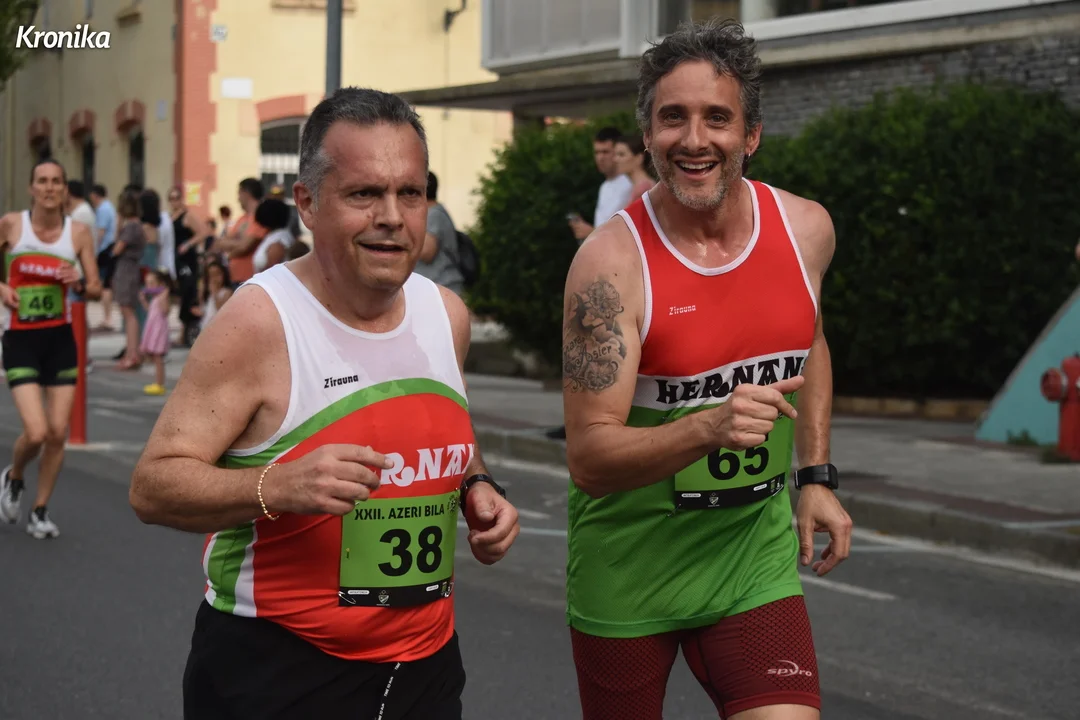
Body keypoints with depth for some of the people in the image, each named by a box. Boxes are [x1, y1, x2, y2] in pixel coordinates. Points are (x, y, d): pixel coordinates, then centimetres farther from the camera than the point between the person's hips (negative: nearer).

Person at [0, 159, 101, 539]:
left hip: (60, 338, 3)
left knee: (58, 432, 1)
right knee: (36, 432, -14)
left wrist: (78, 283, -17)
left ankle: (40, 511, 20)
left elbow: (96, 289, 4)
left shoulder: (78, 231, -1)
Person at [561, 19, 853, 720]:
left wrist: (816, 476, 12)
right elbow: (589, 459, -22)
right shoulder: (612, 260, -19)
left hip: (756, 556, 3)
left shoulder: (806, 228, -4)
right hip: (629, 564, -3)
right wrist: (709, 428, -37)